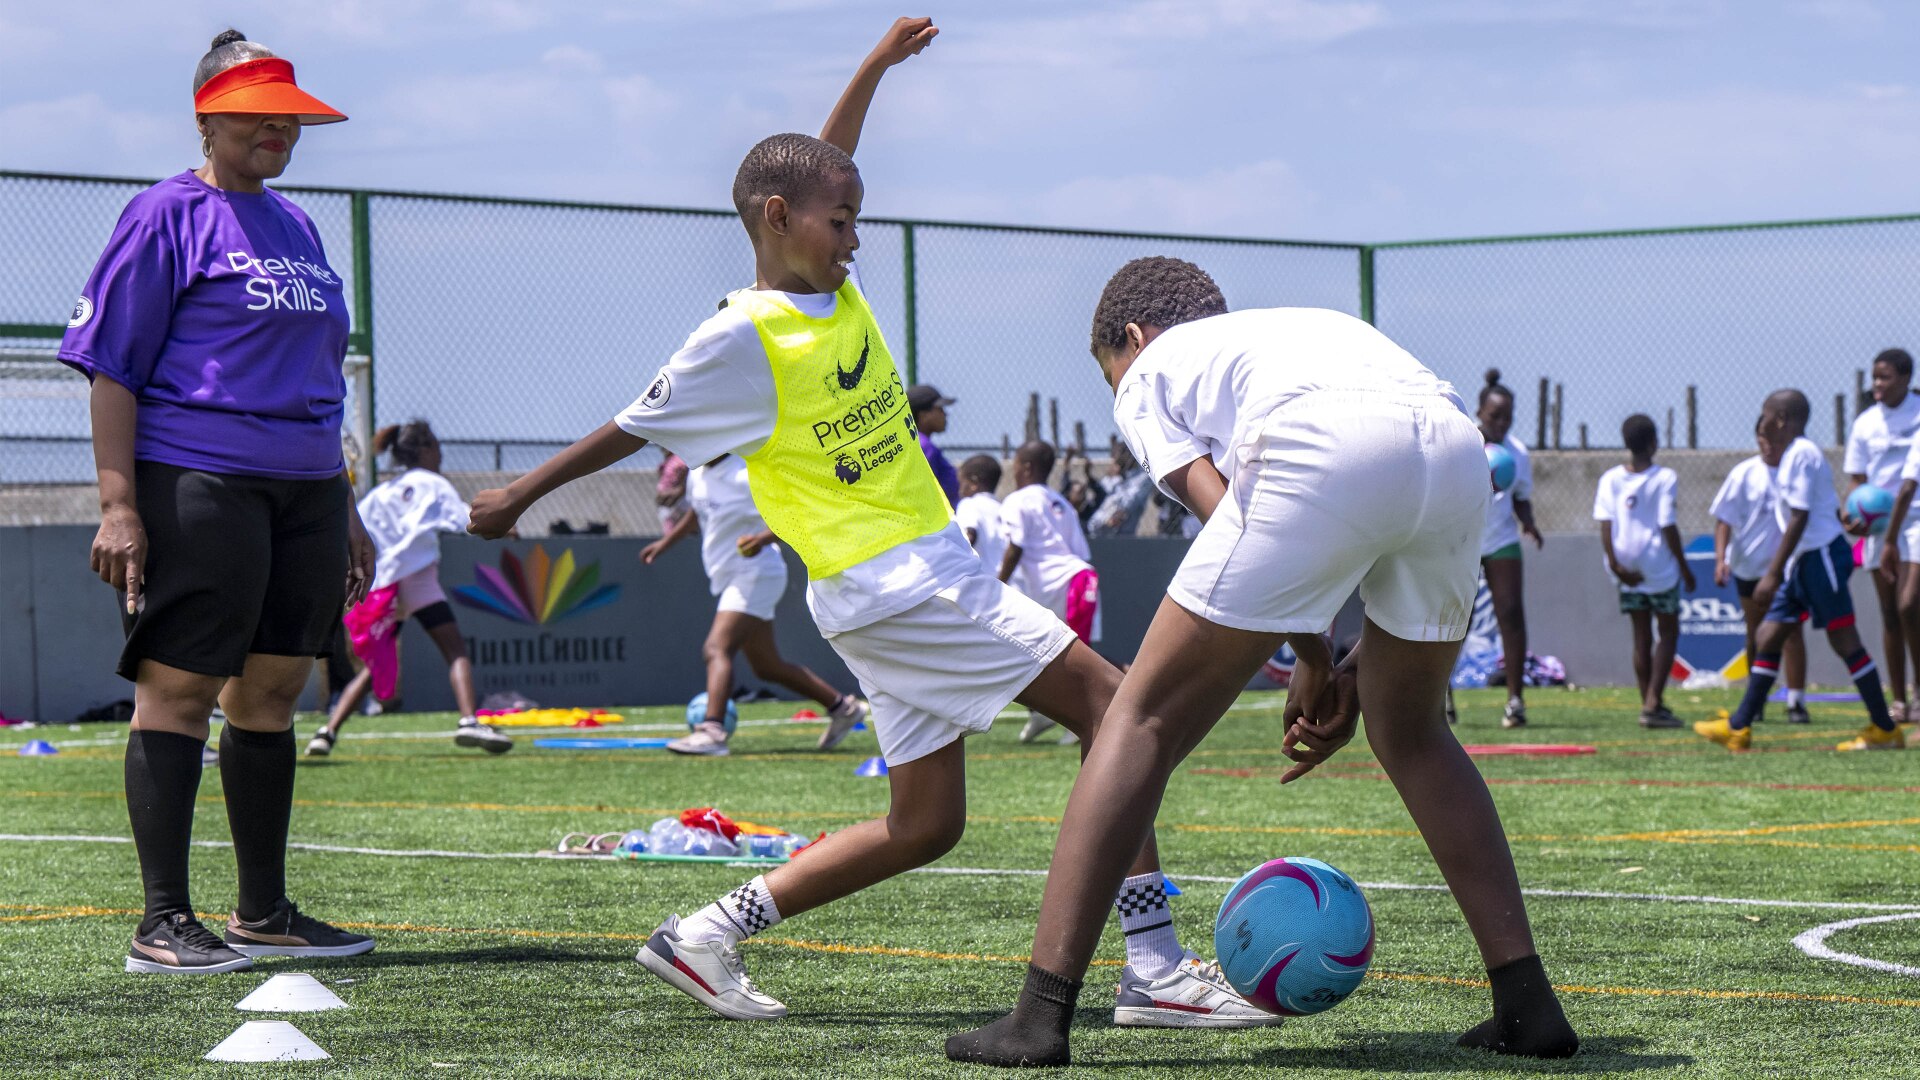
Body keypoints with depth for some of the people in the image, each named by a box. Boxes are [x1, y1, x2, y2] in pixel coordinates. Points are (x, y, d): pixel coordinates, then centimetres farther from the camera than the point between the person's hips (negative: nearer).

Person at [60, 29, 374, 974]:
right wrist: (118, 505, -15)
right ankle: (162, 923, -6)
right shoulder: (167, 216, -2)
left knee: (273, 688, 10)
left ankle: (264, 913, 17)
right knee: (178, 689, -7)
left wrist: (345, 508, 23)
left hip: (302, 490, 8)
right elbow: (113, 365, -7)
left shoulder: (295, 225, 20)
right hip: (196, 483, -8)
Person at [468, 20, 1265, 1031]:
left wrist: (877, 63, 25)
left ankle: (708, 936, 14)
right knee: (1115, 705, -13)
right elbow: (633, 428, -2)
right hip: (886, 588, -10)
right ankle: (1156, 967, -17)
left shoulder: (834, 290, 10)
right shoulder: (743, 338, -12)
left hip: (931, 571, 10)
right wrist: (522, 494, 8)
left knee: (923, 826, 11)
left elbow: (823, 166, 28)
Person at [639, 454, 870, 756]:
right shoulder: (698, 476, 7)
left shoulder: (744, 480, -20)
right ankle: (842, 706, 27)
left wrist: (763, 538, -36)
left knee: (717, 649, -24)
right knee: (767, 666, 15)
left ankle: (712, 731, -37)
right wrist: (665, 542, 27)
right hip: (732, 580, 10)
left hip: (755, 575, -10)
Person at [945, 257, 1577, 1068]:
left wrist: (1314, 659, 13)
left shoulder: (1147, 374, 29)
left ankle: (1041, 1013, 0)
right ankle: (1526, 1003, 21)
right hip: (1458, 447, 5)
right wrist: (1355, 675, 30)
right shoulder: (1309, 326, 45)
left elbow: (1220, 507, 9)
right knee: (1409, 732, 28)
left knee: (1145, 720, 7)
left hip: (1323, 453, -5)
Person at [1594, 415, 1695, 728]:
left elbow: (1605, 523, -7)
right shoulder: (1664, 478, -9)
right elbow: (1667, 526, -11)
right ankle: (1653, 703, -6)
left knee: (1641, 635, 12)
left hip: (1624, 566, 4)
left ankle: (1649, 703, 12)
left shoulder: (1610, 479, 2)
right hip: (1658, 563, -4)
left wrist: (1614, 562, -8)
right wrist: (1684, 566, -2)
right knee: (1669, 631, 7)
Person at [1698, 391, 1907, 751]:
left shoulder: (1802, 454, -14)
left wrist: (1773, 574, -21)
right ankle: (1738, 728, 11)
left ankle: (1885, 730, -1)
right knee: (1767, 637, 9)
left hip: (1822, 556, -10)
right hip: (1804, 562, 10)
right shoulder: (1794, 455, 15)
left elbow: (1799, 519, -20)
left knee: (1844, 641, -6)